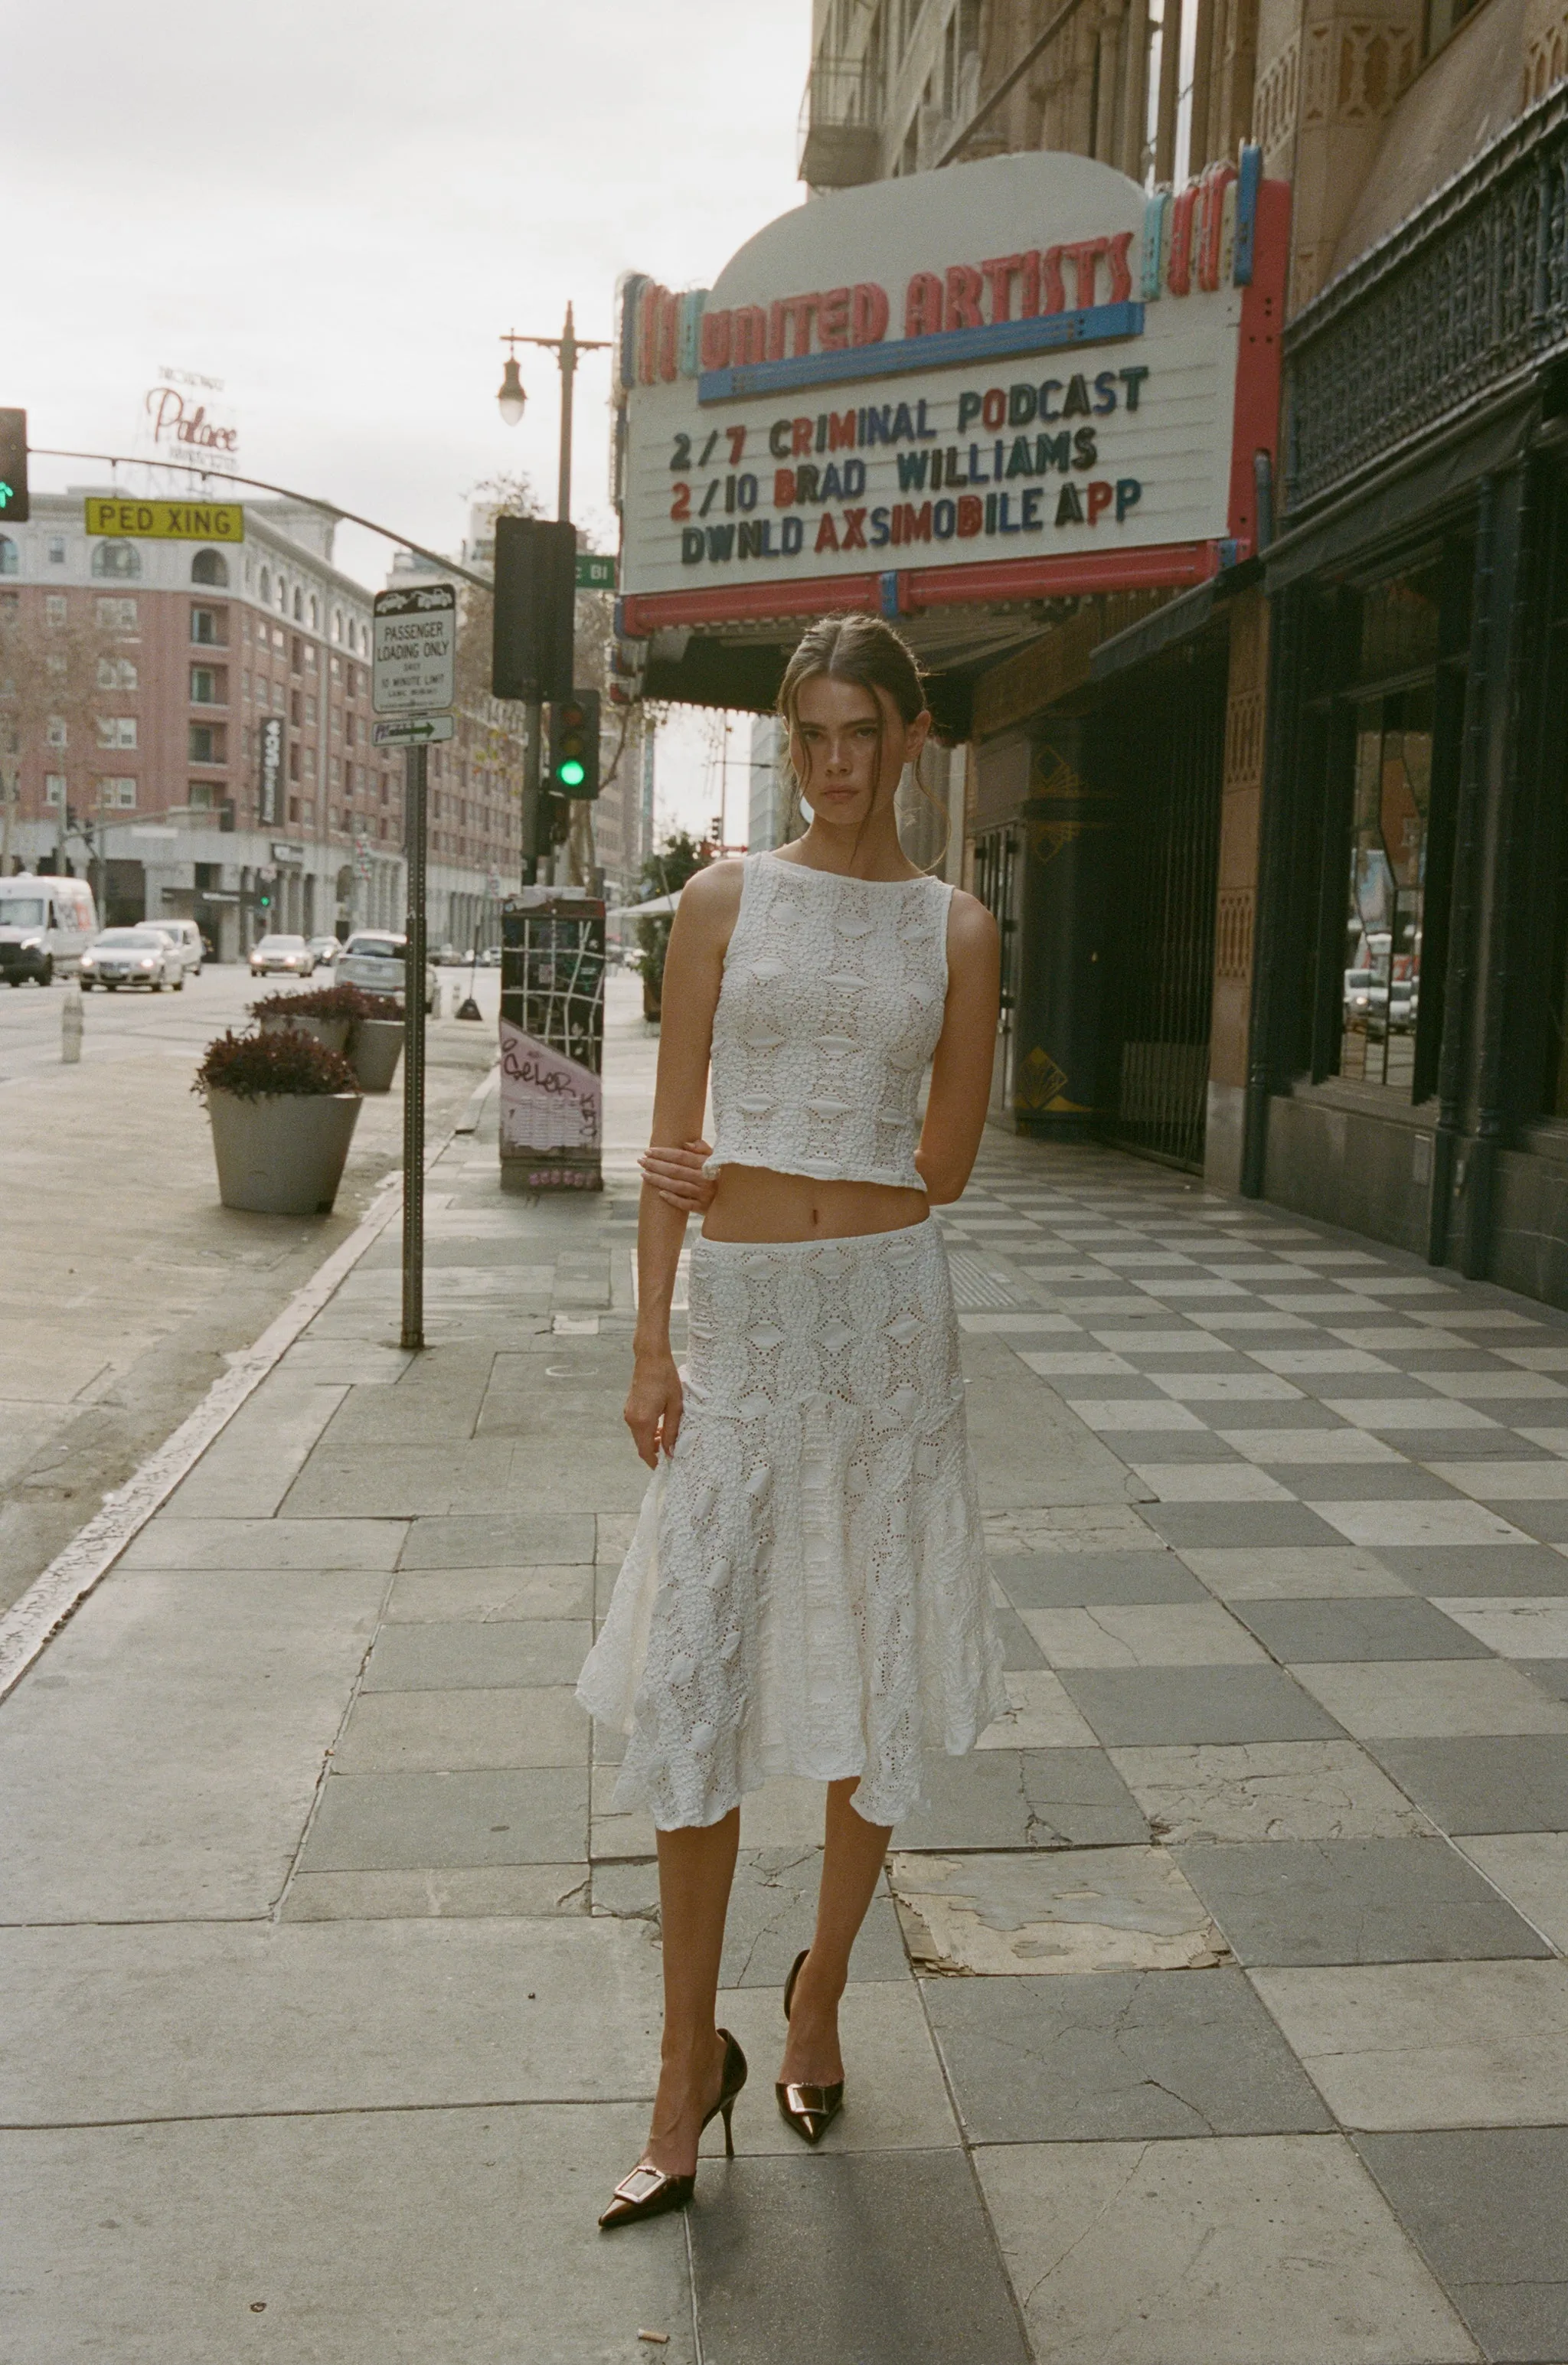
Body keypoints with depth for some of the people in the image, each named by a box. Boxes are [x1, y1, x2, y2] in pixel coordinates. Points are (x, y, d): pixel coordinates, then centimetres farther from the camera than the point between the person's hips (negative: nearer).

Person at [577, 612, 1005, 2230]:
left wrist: (763, 1186, -2)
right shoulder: (724, 899, 4)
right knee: (692, 1685, -1)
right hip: (741, 1323, 0)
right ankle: (692, 2059, 14)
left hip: (889, 1310, 0)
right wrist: (650, 1340, -3)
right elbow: (676, 1136, 1)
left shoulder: (956, 929, 5)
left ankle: (819, 1996, 30)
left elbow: (946, 1159, 4)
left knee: (874, 1674, 8)